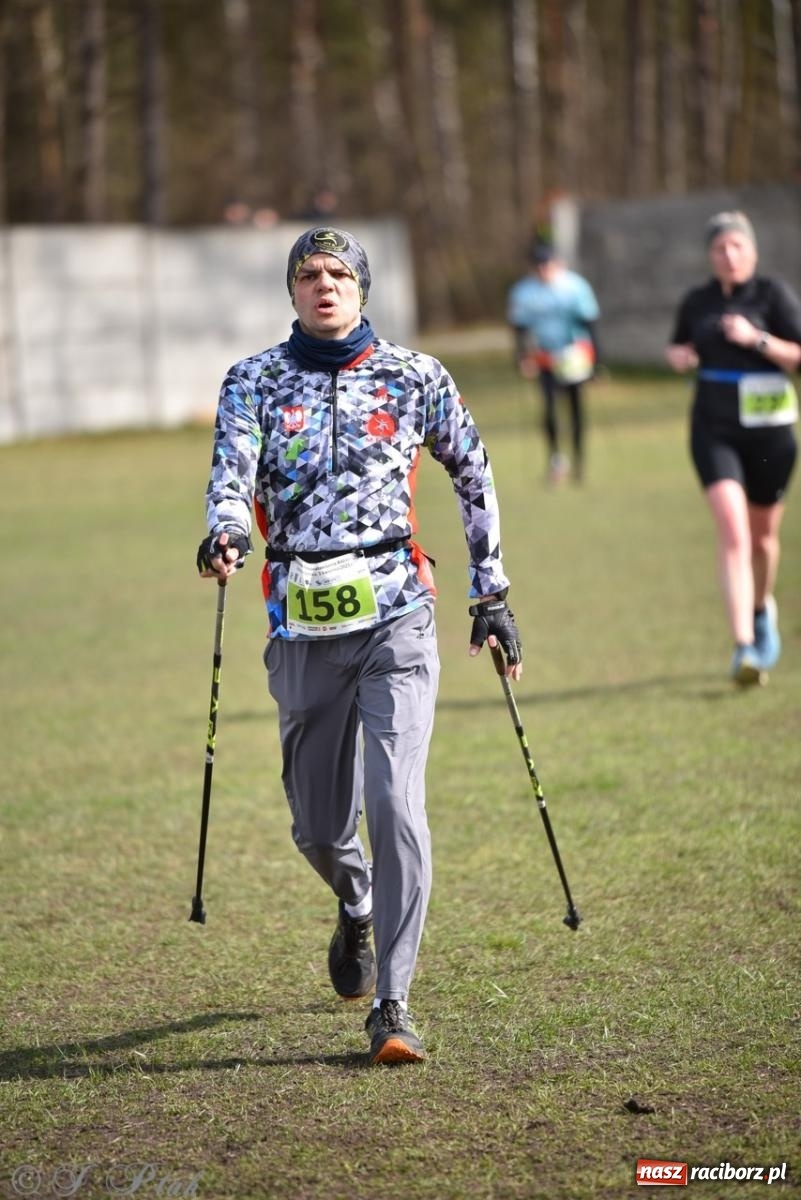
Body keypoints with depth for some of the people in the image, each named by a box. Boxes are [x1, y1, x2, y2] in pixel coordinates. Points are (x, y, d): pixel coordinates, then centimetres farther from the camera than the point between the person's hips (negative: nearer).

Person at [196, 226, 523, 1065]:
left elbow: (473, 480, 15)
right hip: (302, 627, 2)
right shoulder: (254, 382, 5)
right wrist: (224, 534, -32)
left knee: (396, 807, -16)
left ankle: (392, 1007, -11)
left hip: (396, 618, -2)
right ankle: (356, 909, 46)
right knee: (318, 826, 10)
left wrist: (491, 596, 15)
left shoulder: (415, 378, 5)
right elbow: (233, 469, -10)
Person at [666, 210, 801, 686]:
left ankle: (762, 607, 46)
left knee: (763, 536, 13)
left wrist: (757, 339, -21)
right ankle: (745, 647, -23)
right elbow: (678, 347, 25)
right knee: (733, 529, -17)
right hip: (714, 430, 1)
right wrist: (679, 356, 2)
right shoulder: (697, 302, 7)